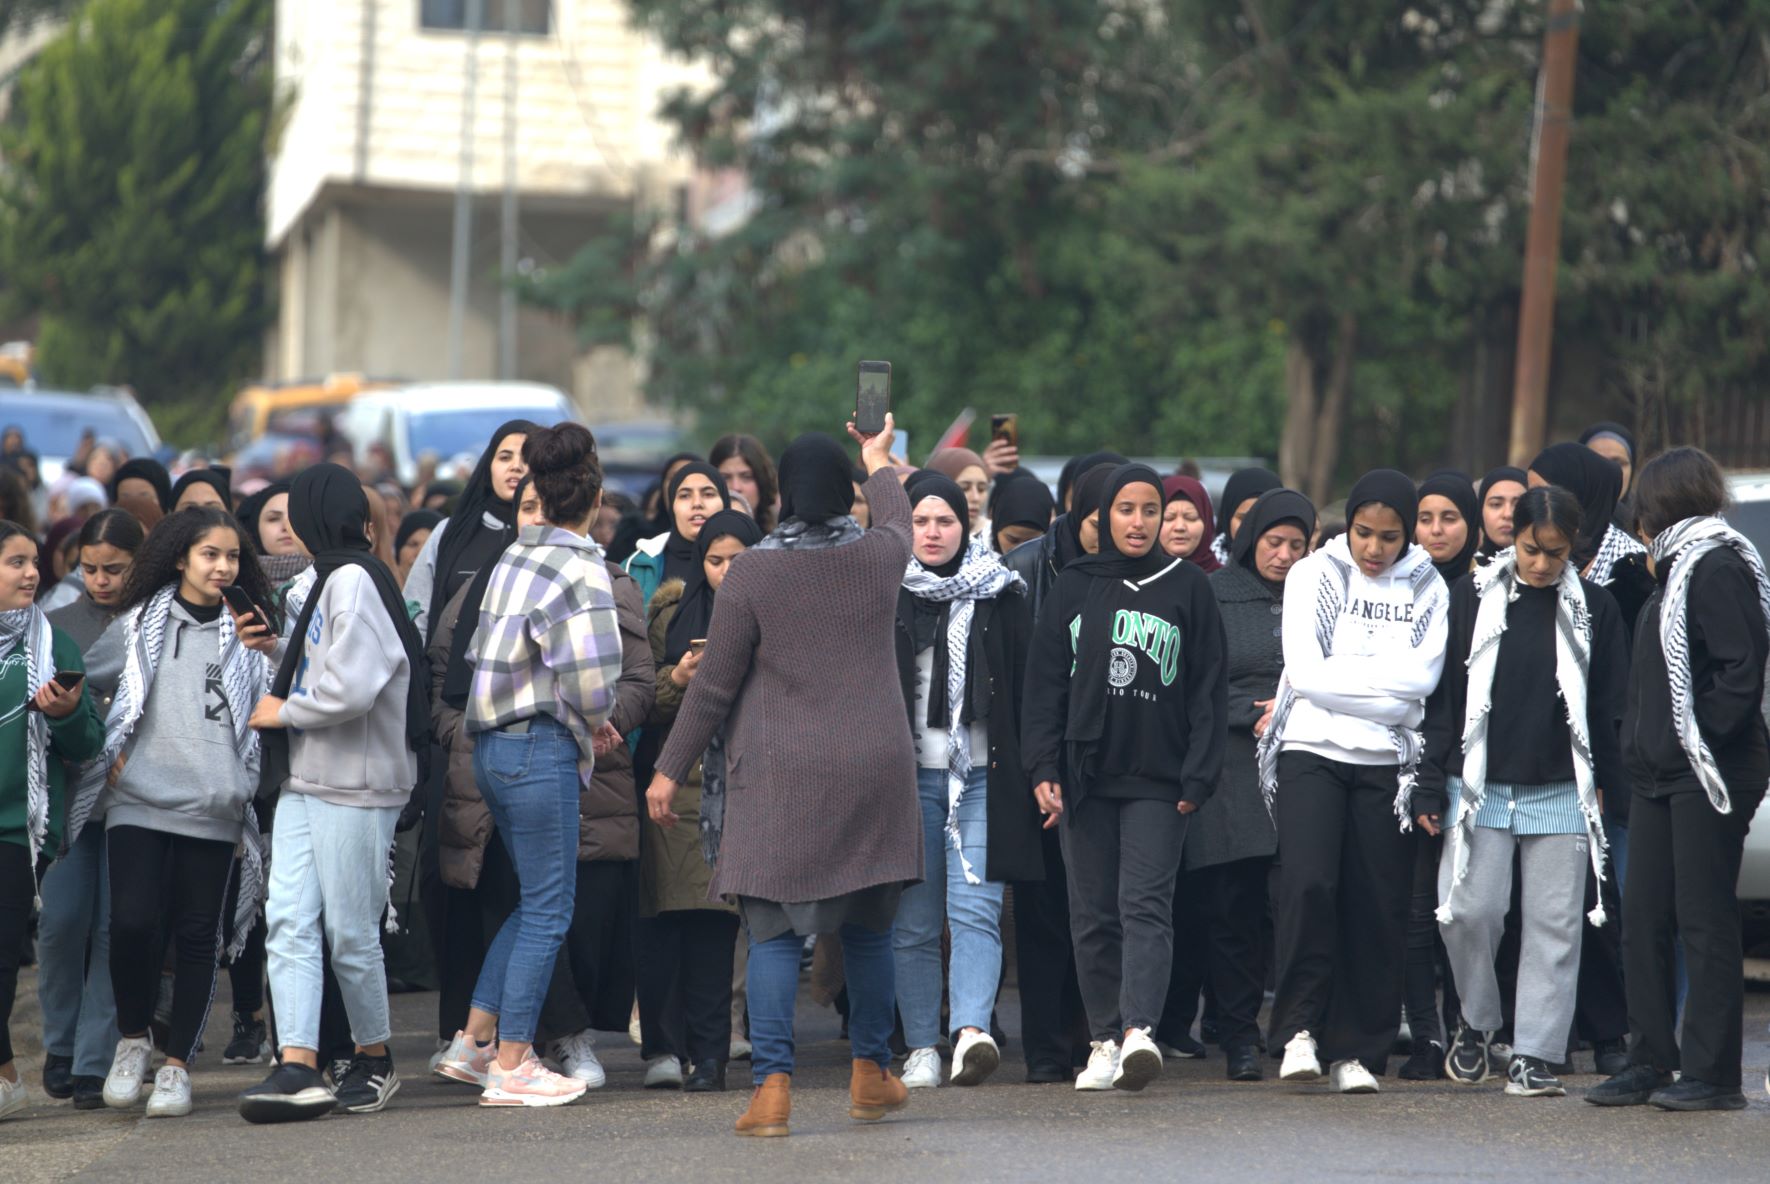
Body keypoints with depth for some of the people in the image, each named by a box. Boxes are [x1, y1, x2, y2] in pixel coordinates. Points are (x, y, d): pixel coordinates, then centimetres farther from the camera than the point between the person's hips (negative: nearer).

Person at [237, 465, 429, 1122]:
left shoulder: (354, 581, -13)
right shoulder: (330, 580, 18)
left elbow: (351, 690, -21)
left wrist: (283, 711, -9)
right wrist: (280, 650, 18)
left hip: (354, 787, -9)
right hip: (305, 783, 9)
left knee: (350, 933, 1)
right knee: (289, 922, -4)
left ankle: (374, 1059, 17)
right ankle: (298, 1069, -10)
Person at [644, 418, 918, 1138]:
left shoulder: (753, 571, -7)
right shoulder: (879, 556, 2)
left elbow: (714, 685, -4)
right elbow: (899, 519, 29)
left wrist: (671, 769, 6)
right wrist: (878, 461, 49)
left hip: (781, 775, -3)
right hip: (874, 769, 3)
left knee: (774, 931, -2)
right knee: (869, 928, 15)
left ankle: (772, 1086, -12)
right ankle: (871, 1075, 24)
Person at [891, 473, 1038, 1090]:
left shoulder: (1001, 595, 8)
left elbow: (1026, 687, 8)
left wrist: (1030, 773, 1)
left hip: (983, 777, -1)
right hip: (909, 777, 1)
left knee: (975, 911, -13)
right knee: (913, 921, 2)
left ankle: (971, 1029, -25)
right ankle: (921, 1048, 7)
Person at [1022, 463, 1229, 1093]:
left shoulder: (1188, 588, 6)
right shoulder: (1074, 588, 10)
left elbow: (1209, 690, 5)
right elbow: (1044, 685, 9)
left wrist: (1197, 777, -3)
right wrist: (1044, 769, -2)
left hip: (1157, 780, -2)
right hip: (1087, 778, 2)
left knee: (1145, 905, -14)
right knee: (1094, 915, 3)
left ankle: (1139, 1030, -26)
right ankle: (1106, 1041, 9)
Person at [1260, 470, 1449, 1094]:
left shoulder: (1427, 589, 10)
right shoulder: (1314, 575, 5)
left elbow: (1422, 676, -4)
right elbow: (1305, 670, -6)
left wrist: (1335, 680, -8)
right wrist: (1383, 693, -6)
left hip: (1386, 762, 2)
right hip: (1312, 752, -2)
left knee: (1377, 906, -1)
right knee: (1308, 883, -19)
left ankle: (1357, 1050, 7)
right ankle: (1301, 1026, -9)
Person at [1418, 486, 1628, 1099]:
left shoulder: (1593, 608, 5)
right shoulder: (1472, 597, 3)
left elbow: (1608, 706, 9)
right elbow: (1442, 697, 4)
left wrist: (1602, 784, 1)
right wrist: (1431, 789, 0)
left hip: (1560, 794, 1)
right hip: (1480, 789, -1)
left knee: (1554, 925, -1)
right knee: (1469, 911, -9)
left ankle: (1534, 1055, 5)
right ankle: (1476, 1022, 17)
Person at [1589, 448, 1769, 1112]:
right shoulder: (1678, 570, 19)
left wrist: (1700, 735, -17)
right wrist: (1641, 742, 12)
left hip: (1707, 777, -10)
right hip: (1659, 776, 10)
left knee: (1705, 921, -6)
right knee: (1644, 919, 8)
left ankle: (1711, 1075, -3)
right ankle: (1651, 1063, 14)